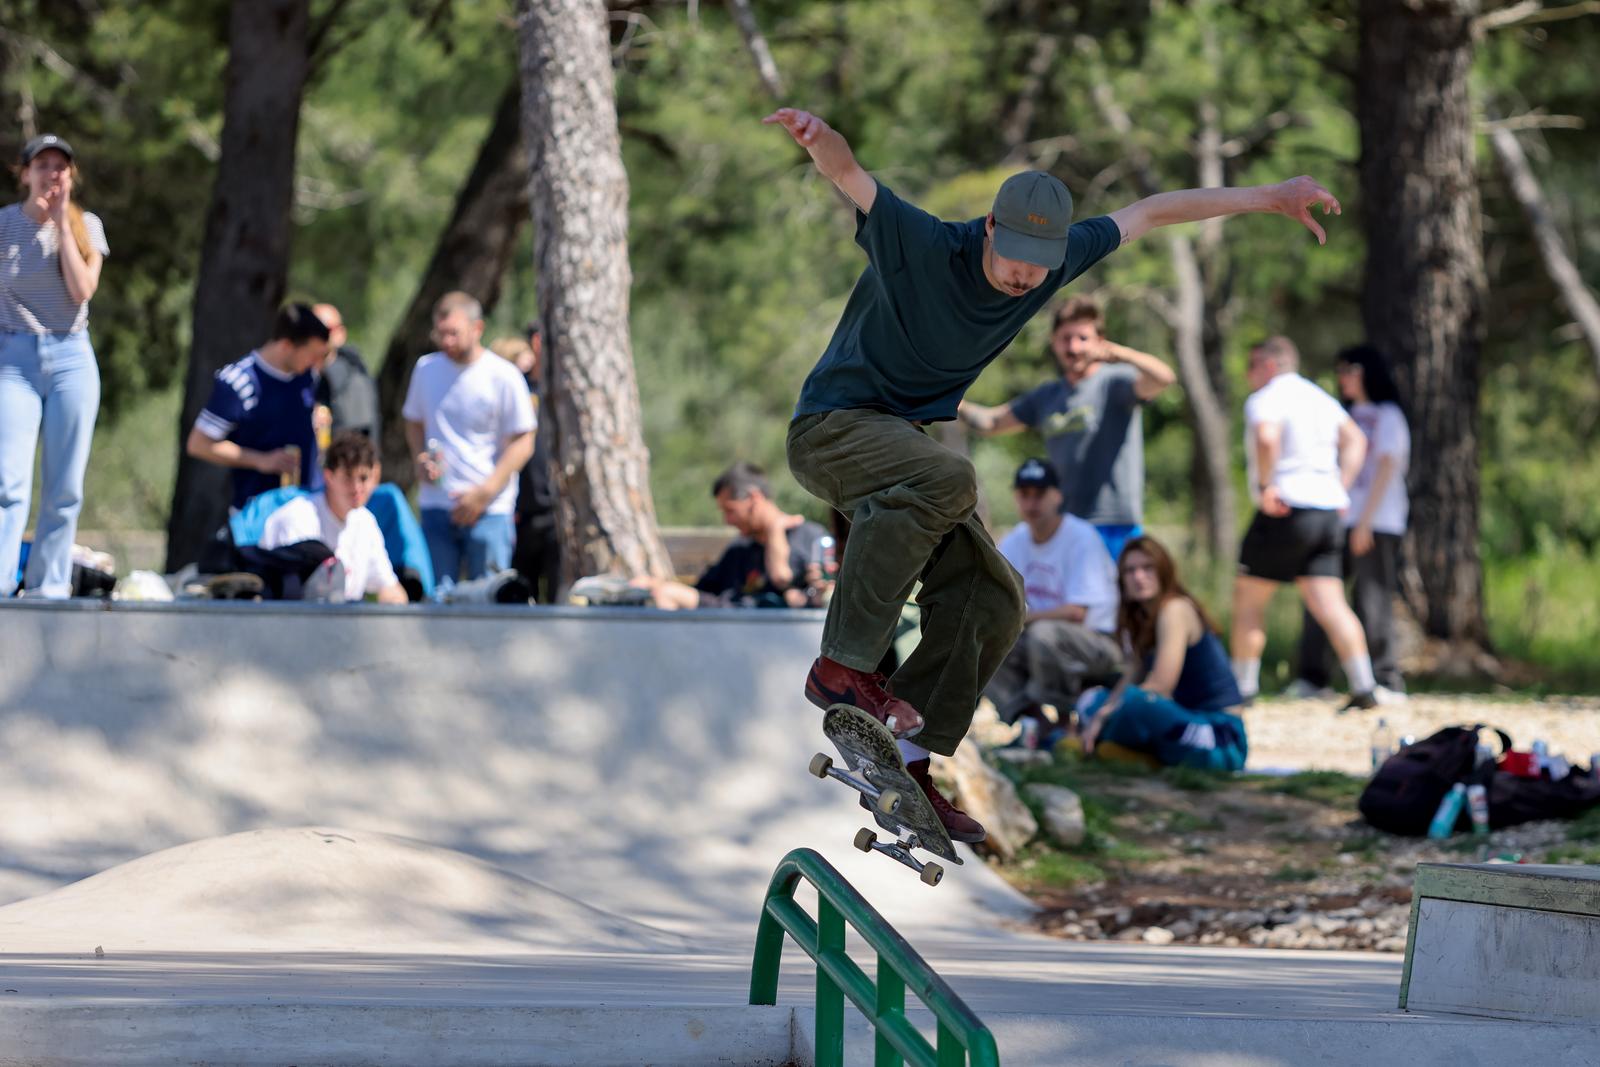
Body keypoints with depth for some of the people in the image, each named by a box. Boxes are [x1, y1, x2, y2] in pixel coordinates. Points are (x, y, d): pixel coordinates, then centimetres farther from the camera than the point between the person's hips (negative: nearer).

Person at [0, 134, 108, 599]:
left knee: (65, 487, 1)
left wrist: (61, 221, -7)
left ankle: (49, 589, 6)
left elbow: (83, 289, -8)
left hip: (71, 357, 2)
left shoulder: (87, 225, 7)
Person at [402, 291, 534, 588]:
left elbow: (522, 444, -4)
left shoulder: (503, 377, -5)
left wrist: (484, 493, -12)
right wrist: (421, 459, 1)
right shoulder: (426, 368, 8)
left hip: (489, 509, -4)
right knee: (436, 596, 0)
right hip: (436, 505, 4)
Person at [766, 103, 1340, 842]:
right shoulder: (922, 247, -24)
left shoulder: (1057, 260, -5)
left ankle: (905, 763, 4)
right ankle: (843, 664, -34)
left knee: (989, 602, -2)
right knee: (945, 481, -37)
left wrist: (1269, 197, 10)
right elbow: (848, 175, -39)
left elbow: (1151, 213, 6)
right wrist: (820, 139, -63)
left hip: (902, 438, 8)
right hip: (833, 425, -8)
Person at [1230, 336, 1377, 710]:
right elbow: (1355, 440, 25)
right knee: (1328, 604, 2)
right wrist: (1340, 487, 18)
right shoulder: (1320, 398, 20)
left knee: (1248, 597, 4)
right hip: (1328, 510, 7)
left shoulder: (1267, 399, -6)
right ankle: (1364, 688, -8)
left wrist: (1265, 486, -18)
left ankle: (1242, 688, 4)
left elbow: (1266, 438, -27)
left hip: (1286, 511, -7)